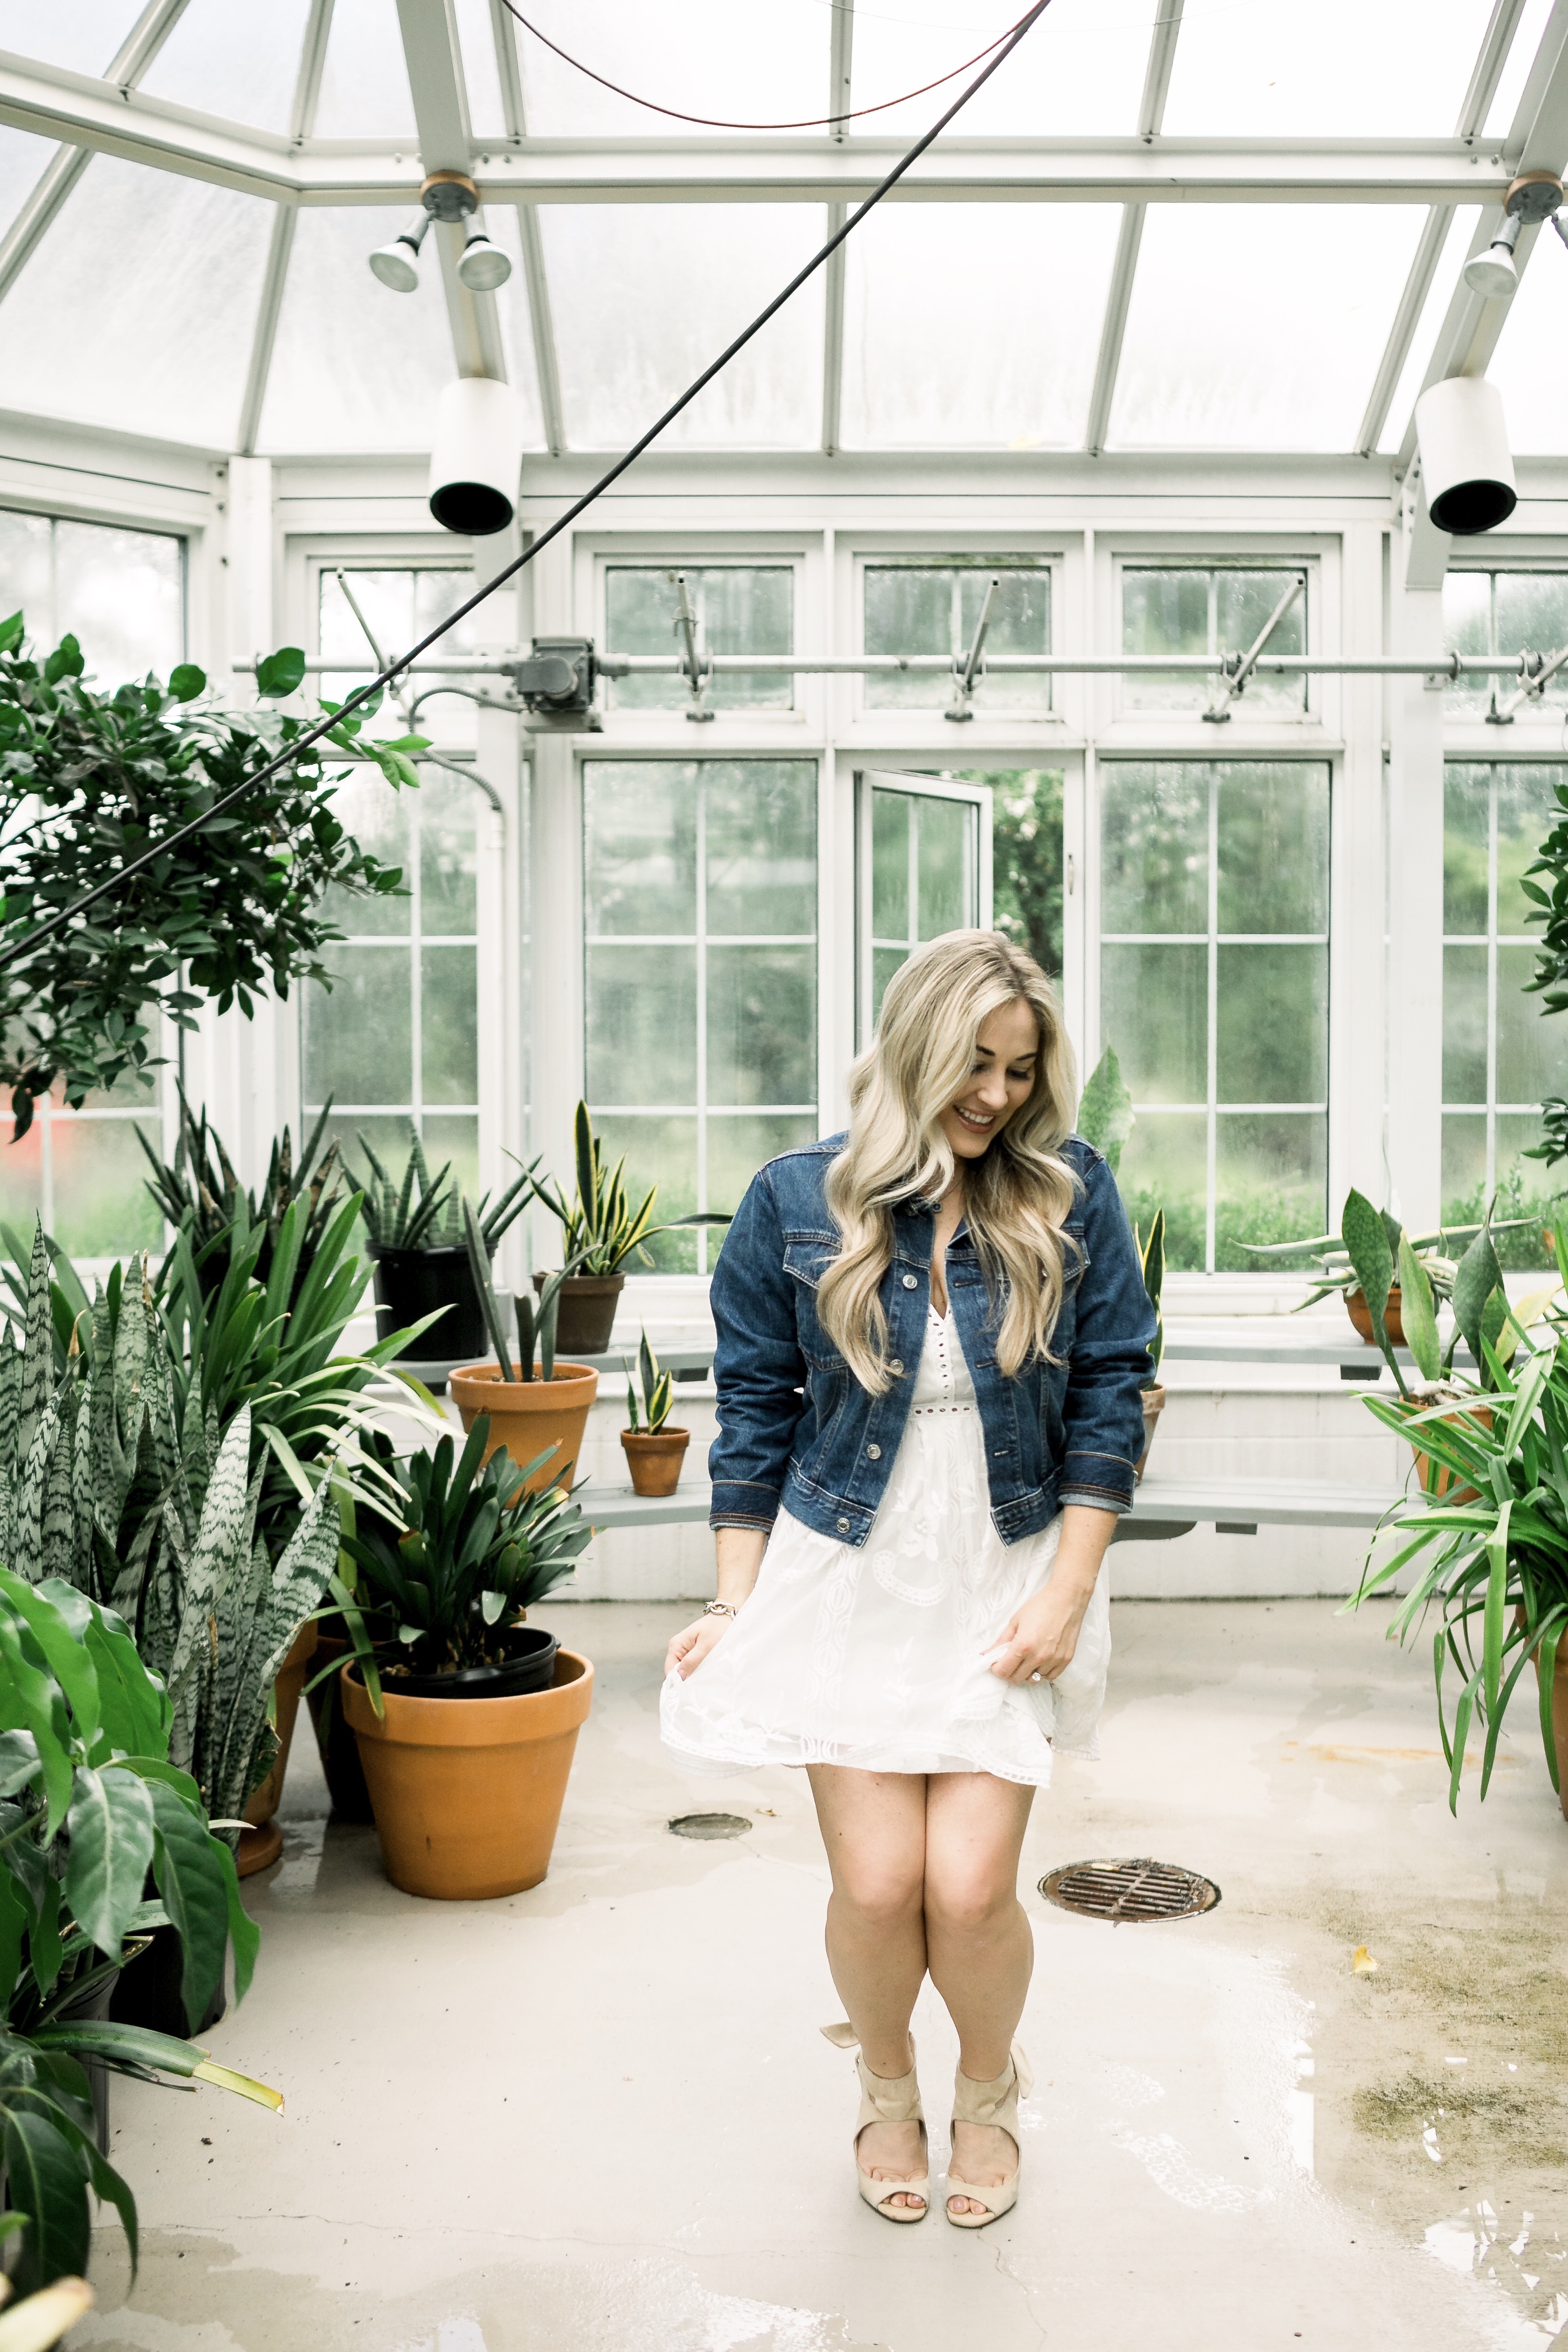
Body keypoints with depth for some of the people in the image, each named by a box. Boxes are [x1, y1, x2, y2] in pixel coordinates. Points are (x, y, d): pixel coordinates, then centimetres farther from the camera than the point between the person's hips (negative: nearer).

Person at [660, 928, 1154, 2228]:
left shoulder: (1072, 1195, -2)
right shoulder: (796, 1200, -2)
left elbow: (1110, 1391, 0)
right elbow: (755, 1408, 3)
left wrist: (1068, 1589, -7)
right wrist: (734, 1607, 0)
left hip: (1008, 1585, 0)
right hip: (845, 1582, 0)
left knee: (971, 1886, -6)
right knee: (876, 1882, -4)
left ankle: (989, 2083, 29)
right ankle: (887, 2085, 31)